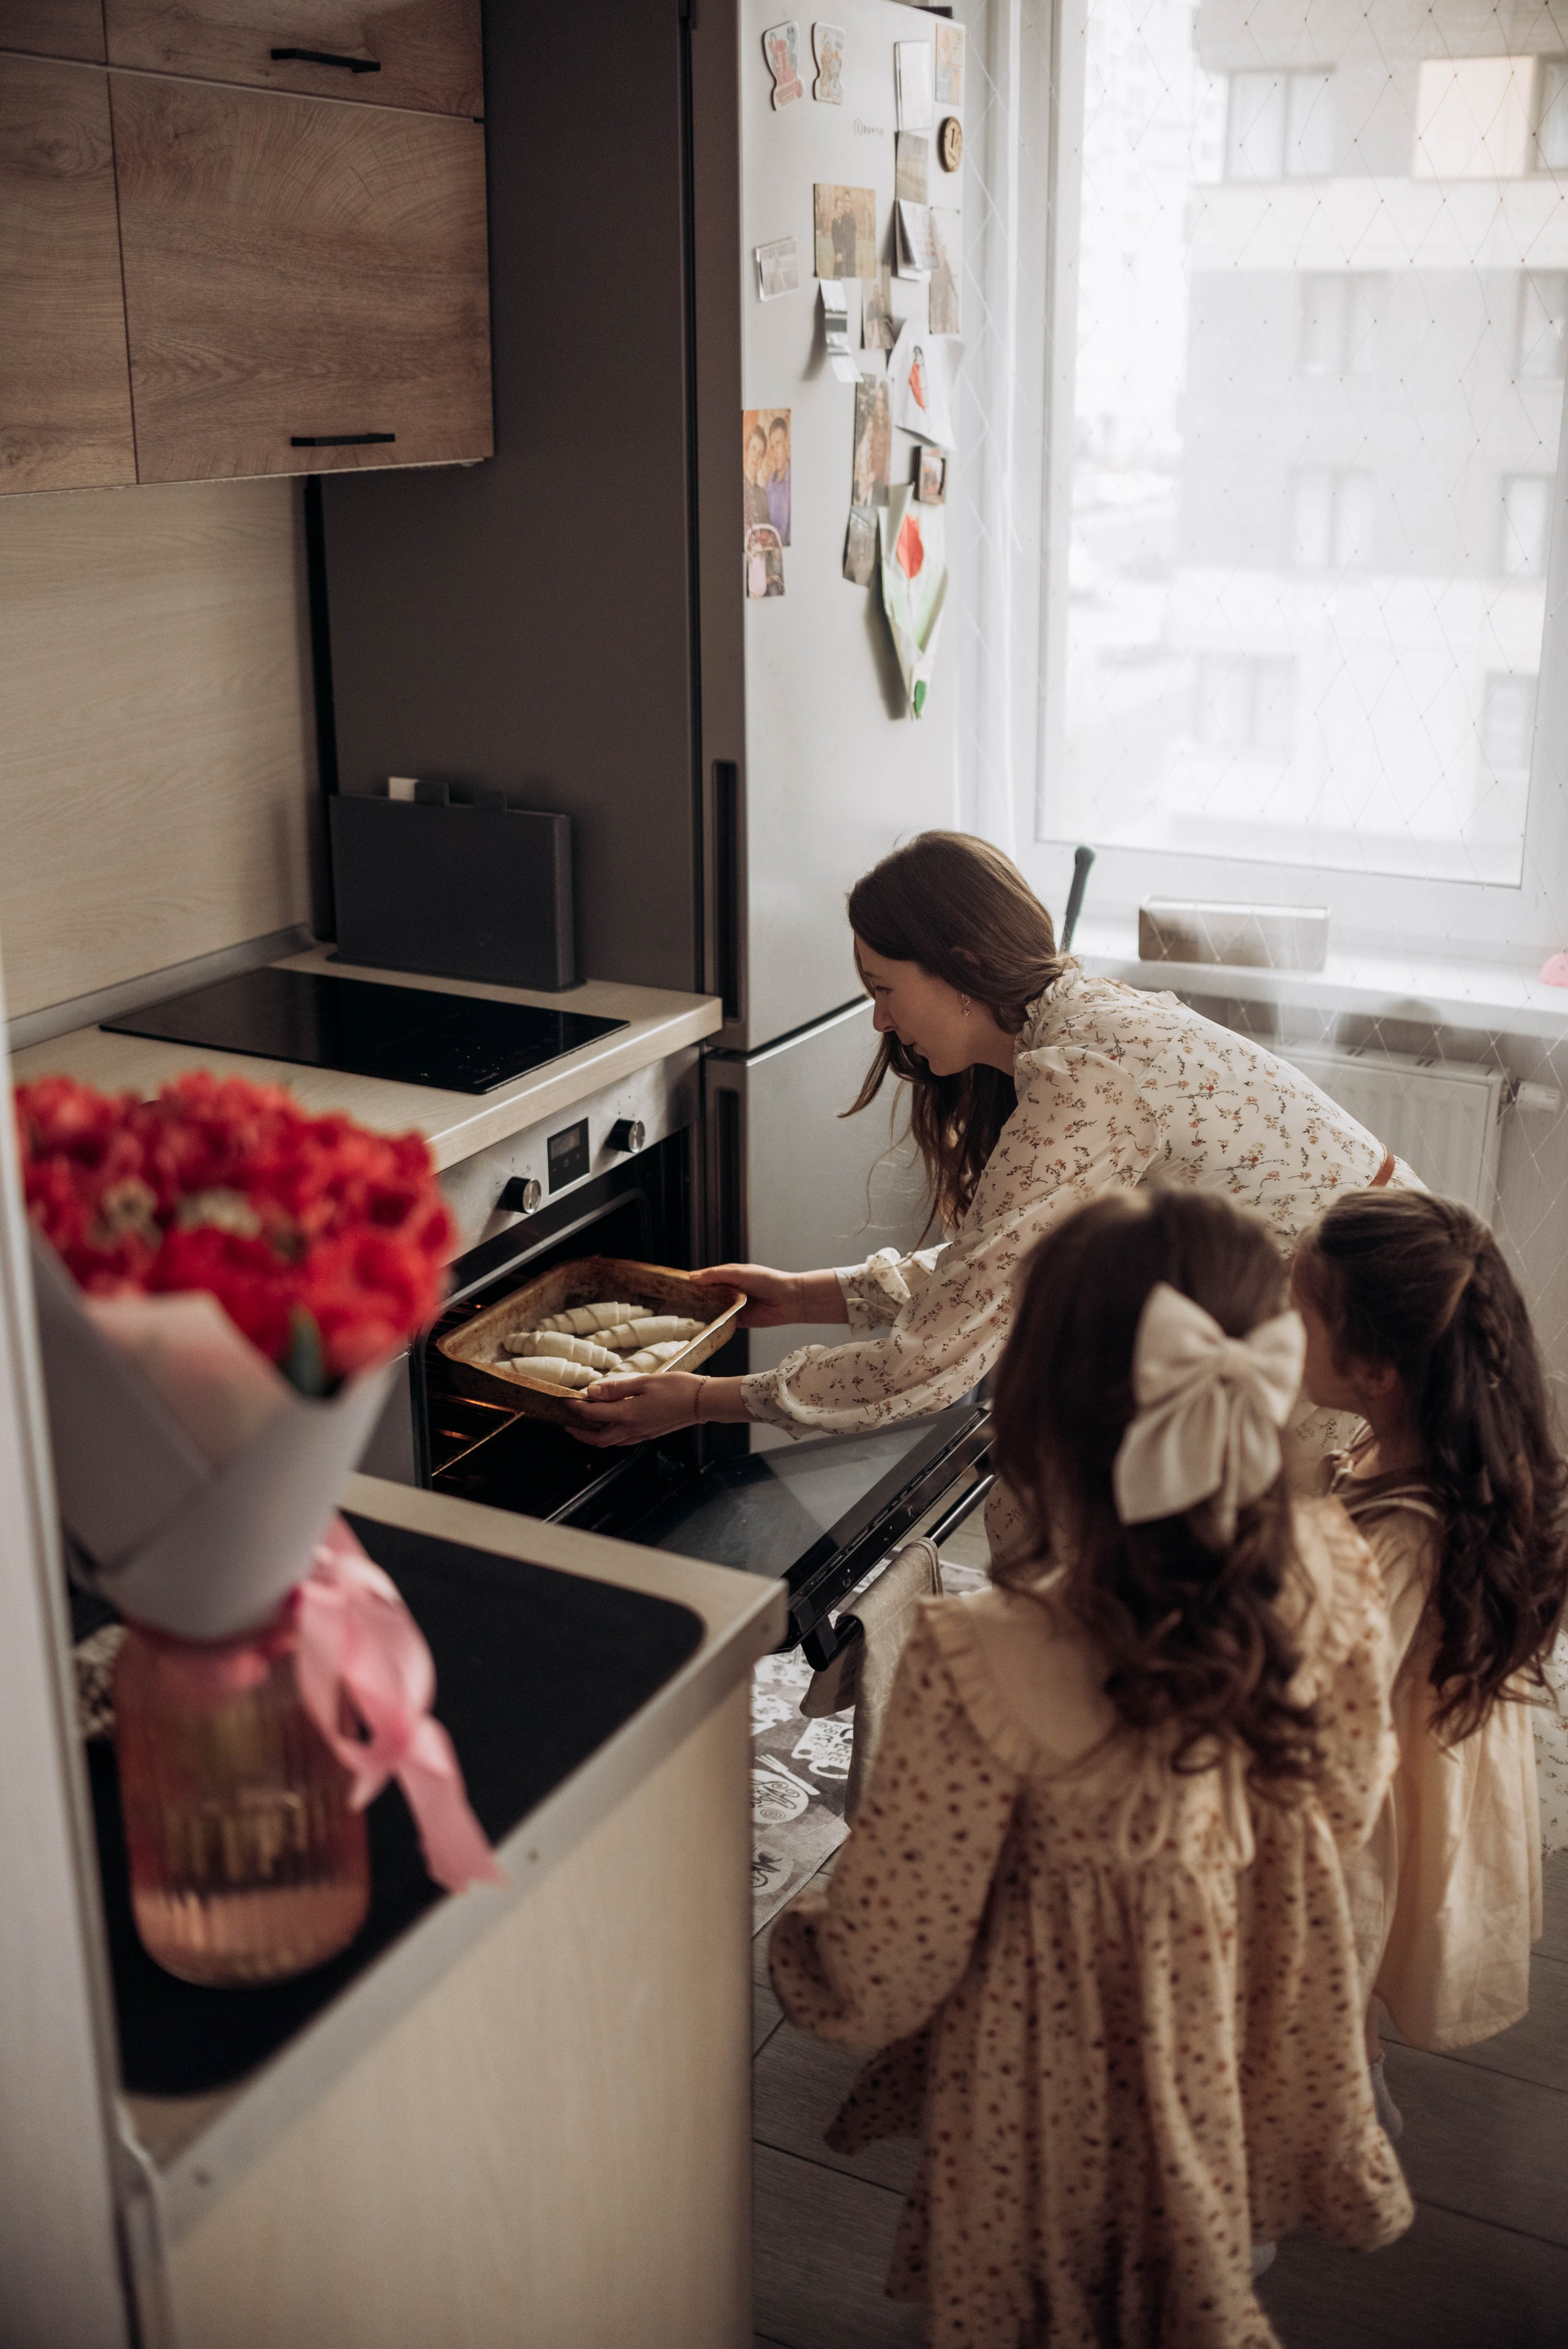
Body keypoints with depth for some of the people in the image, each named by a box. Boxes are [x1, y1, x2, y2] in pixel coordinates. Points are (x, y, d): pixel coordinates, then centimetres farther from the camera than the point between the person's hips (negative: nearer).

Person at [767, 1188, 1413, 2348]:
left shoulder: (984, 1667, -38)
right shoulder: (1330, 1574, -23)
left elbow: (877, 1976, -23)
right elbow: (1349, 1805, -1)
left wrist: (790, 1944, -1)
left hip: (1070, 2093, -4)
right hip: (1253, 2056, 4)